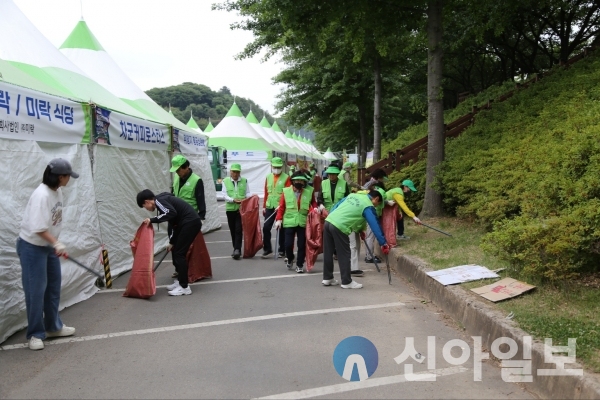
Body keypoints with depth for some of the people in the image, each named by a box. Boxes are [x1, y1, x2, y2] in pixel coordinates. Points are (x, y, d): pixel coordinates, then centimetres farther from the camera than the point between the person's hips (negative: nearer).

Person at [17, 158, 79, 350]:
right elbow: (38, 228, -29)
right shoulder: (41, 195, -27)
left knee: (53, 287, 16)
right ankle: (35, 334, 13)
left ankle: (53, 326, 31)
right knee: (36, 290, -1)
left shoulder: (58, 191, -1)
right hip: (32, 247, -9)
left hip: (48, 246, 9)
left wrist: (55, 244, 11)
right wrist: (57, 244, -34)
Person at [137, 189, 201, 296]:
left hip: (191, 222, -10)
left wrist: (152, 220, -19)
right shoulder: (162, 201, 21)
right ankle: (180, 281, 27)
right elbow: (173, 222, 27)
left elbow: (172, 213, -26)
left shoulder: (159, 200, -7)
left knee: (179, 253, -6)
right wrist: (172, 242, 32)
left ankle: (184, 287, -1)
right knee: (176, 251, 18)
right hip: (189, 223, 10)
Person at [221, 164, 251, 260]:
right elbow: (225, 195, -3)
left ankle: (237, 249, -10)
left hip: (242, 208, -1)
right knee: (232, 230, 7)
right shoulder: (225, 181, 4)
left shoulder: (244, 181, 7)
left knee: (238, 230, -9)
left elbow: (248, 194, 7)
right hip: (230, 209, 1)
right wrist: (233, 200, -19)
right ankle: (236, 249, 19)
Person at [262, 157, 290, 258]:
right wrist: (264, 206, 12)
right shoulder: (268, 177, 9)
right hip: (269, 207, 4)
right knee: (266, 228, 0)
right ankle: (267, 249, 13)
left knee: (281, 229, 6)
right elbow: (266, 193, 13)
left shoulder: (286, 178, -5)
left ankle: (282, 250, 18)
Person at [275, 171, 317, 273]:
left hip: (303, 223, 1)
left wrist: (314, 209, -8)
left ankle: (299, 265, 16)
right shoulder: (286, 191, 1)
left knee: (302, 245, 2)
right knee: (288, 244, -1)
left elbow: (313, 203, 13)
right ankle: (289, 259, 30)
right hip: (289, 222, -1)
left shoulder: (309, 192, 2)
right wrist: (279, 219, -4)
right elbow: (281, 207, 2)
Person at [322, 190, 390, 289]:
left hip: (328, 220, 8)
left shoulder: (353, 195, 23)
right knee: (344, 255, 4)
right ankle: (347, 282, 12)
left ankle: (327, 278, 27)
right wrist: (383, 243, 0)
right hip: (339, 227, -8)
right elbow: (375, 226, -4)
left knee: (328, 253, 16)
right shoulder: (368, 207, 0)